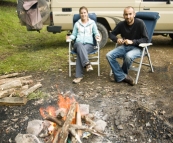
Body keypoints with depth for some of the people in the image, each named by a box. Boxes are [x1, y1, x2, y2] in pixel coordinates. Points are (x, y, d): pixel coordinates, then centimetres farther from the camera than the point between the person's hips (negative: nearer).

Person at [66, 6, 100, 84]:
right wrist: (69, 37, -5)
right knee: (80, 45, -40)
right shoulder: (77, 23, 18)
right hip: (78, 44, 1)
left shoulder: (92, 22, 16)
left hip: (89, 44, -1)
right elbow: (74, 35, 18)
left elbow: (96, 33, 15)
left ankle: (79, 76, -42)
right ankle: (87, 64, -55)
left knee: (80, 52, -37)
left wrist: (97, 36, -10)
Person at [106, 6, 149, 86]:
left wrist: (132, 41, -26)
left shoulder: (140, 23, -13)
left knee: (128, 56, -38)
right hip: (124, 47, 5)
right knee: (109, 55, -18)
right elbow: (111, 34, 10)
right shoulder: (121, 24, -2)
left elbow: (146, 39, -13)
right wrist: (117, 39, -14)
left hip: (137, 48, -4)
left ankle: (119, 75, -9)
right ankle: (123, 77, -18)